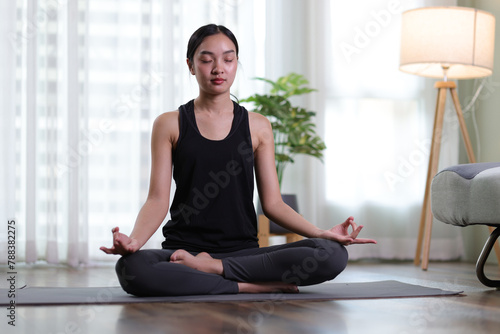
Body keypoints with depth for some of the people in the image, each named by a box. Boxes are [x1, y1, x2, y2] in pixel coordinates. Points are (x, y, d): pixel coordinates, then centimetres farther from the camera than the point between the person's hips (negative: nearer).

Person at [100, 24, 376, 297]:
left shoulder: (257, 127, 12)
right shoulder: (169, 125, 7)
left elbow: (273, 203, 9)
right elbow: (158, 200, 0)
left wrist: (321, 233, -8)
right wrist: (134, 240, -21)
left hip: (243, 251, 2)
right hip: (183, 250, -2)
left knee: (333, 255, -24)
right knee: (131, 268, -37)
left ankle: (211, 266, -17)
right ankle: (258, 285, -26)